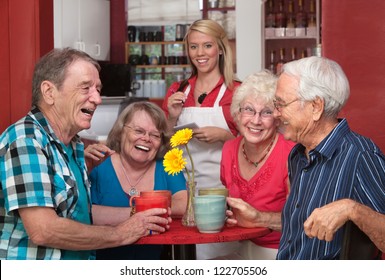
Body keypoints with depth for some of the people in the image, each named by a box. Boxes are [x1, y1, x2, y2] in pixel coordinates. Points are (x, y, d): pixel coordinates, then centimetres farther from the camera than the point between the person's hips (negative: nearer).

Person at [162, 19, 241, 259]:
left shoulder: (237, 91, -4)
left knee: (219, 252, -1)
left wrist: (223, 135, -15)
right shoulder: (178, 91, 8)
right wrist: (172, 118, -3)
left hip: (220, 186, -3)